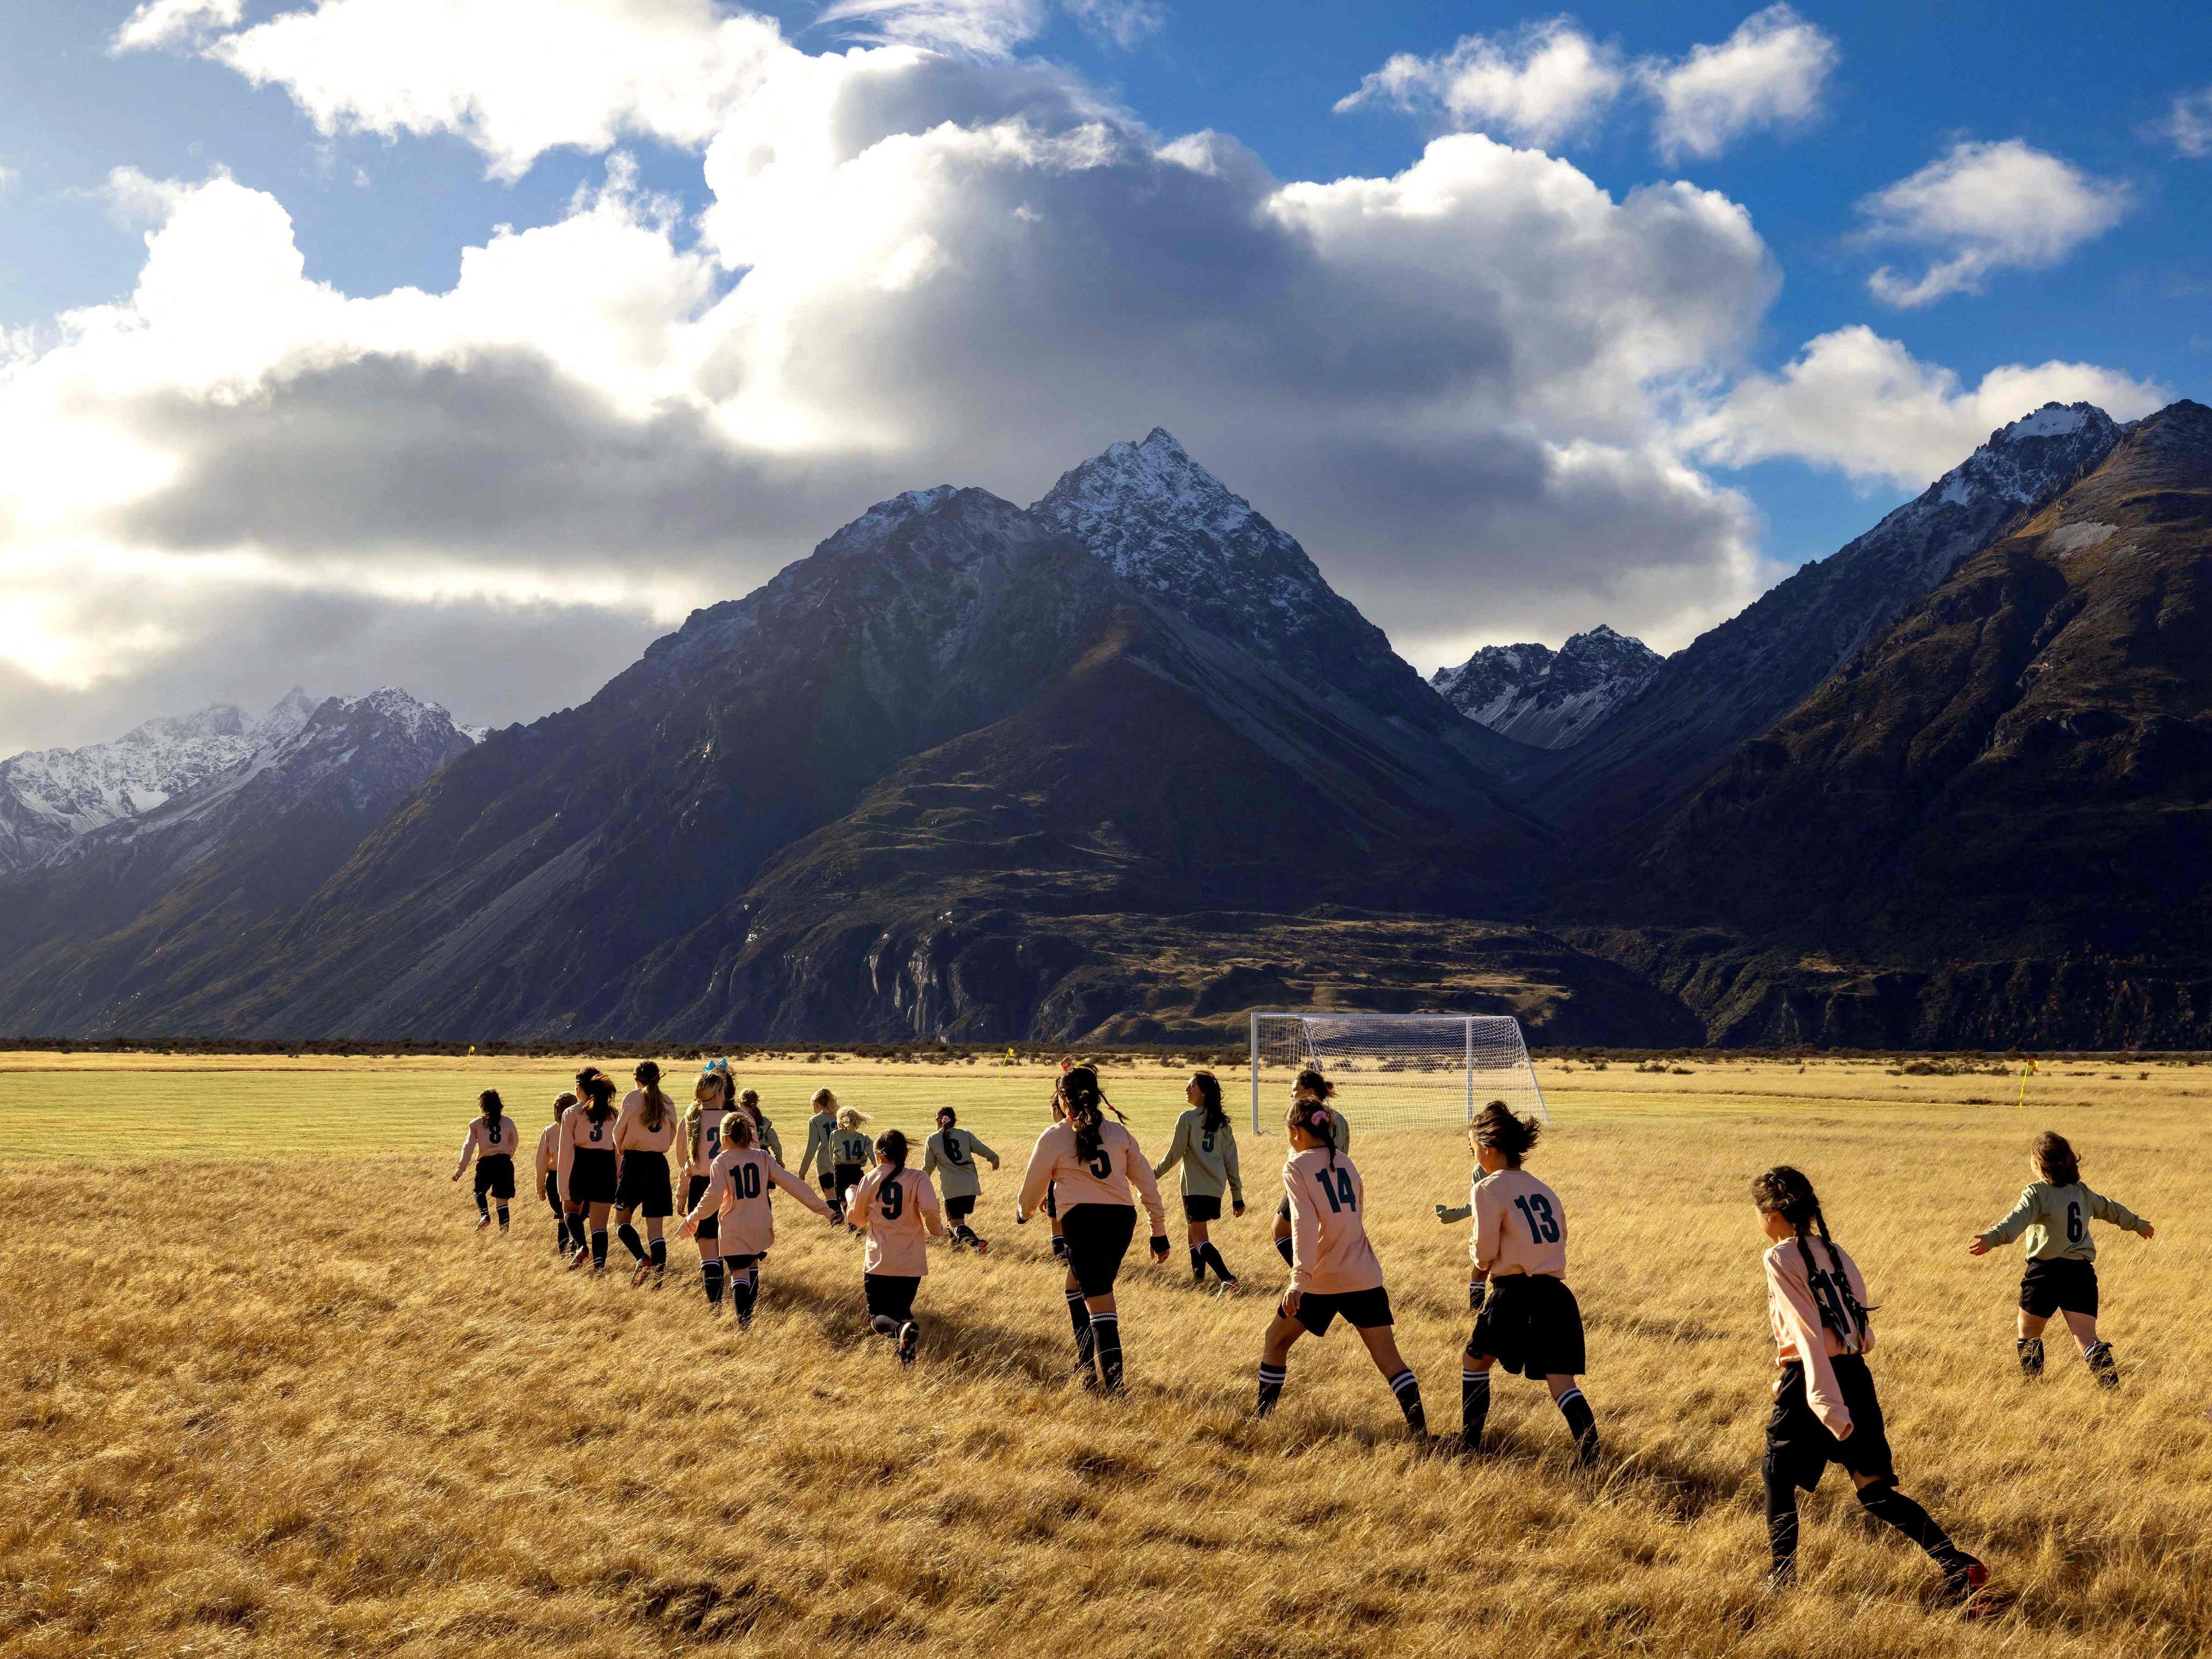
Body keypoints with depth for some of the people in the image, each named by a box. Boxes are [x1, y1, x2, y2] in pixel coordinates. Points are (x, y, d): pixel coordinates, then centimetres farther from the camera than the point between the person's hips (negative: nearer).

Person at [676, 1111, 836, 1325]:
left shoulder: (721, 1161, -7)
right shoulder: (763, 1158, 2)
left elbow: (713, 1197, -18)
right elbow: (793, 1183, -1)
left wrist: (692, 1219, -3)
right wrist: (824, 1209, 1)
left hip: (733, 1230, -3)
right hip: (760, 1229, 3)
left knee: (739, 1274, -1)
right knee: (751, 1269, 23)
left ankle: (743, 1322, -17)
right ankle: (748, 1313, 27)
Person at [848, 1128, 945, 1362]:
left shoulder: (869, 1180, 0)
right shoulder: (917, 1179, -4)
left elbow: (856, 1218, 12)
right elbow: (930, 1209, -21)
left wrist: (851, 1194, 31)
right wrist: (936, 1230, 0)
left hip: (879, 1263, -1)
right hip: (911, 1264, 1)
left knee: (878, 1316, 9)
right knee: (902, 1310, 20)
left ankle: (899, 1330, -28)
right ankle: (906, 1326, -17)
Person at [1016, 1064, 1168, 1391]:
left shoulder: (1054, 1137, 2)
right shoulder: (1119, 1133, 12)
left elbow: (1033, 1188, 13)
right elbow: (1148, 1183, 10)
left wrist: (1023, 1212, 35)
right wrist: (1159, 1232, 15)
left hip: (1084, 1220, -5)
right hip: (1123, 1218, 5)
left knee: (1099, 1302, -7)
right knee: (1076, 1284, 25)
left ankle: (1112, 1383, -15)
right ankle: (1088, 1365, 25)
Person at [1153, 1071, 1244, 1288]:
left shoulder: (1188, 1118, -9)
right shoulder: (1222, 1122, 9)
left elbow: (1175, 1154, -9)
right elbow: (1232, 1161, 9)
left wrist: (1154, 1173, 6)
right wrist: (1237, 1196, 13)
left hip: (1195, 1187, -7)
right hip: (1217, 1188, 7)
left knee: (1200, 1240, -6)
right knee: (1195, 1230, 25)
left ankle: (1227, 1278, -23)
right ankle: (1199, 1275, 26)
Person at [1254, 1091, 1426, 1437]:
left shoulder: (1297, 1166, -5)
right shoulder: (1345, 1163, 13)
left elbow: (1303, 1224, -18)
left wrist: (1300, 1278, -25)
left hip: (1323, 1280, -5)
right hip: (1365, 1277, 5)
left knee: (1276, 1342, 16)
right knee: (1388, 1356, 1)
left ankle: (1262, 1417, 22)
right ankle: (1417, 1424, -14)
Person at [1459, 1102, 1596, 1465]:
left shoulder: (1489, 1189, -3)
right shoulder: (1544, 1190, 19)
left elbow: (1486, 1251, -7)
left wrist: (1473, 1249, 19)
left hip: (1515, 1292, -5)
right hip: (1557, 1294, 5)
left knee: (1475, 1361, 18)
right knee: (1561, 1381, -2)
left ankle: (1469, 1443, 22)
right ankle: (1590, 1452, -23)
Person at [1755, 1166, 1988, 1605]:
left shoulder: (1781, 1258, -11)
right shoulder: (1833, 1251, 12)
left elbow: (1808, 1333, -21)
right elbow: (1862, 1333, 14)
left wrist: (1828, 1407, -27)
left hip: (1814, 1383, -7)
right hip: (1856, 1376, 7)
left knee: (1777, 1475, 16)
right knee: (1876, 1491, 10)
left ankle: (1782, 1576, 21)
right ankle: (1959, 1566, -2)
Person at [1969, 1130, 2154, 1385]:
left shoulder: (2037, 1192, -7)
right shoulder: (2082, 1191, 14)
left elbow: (2018, 1220, -26)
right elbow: (2111, 1209, 31)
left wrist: (1991, 1239, -42)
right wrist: (2139, 1224, 50)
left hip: (2046, 1272, -5)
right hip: (2082, 1273, 5)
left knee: (2028, 1334, 15)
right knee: (2087, 1339, 0)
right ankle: (2112, 1388, -14)